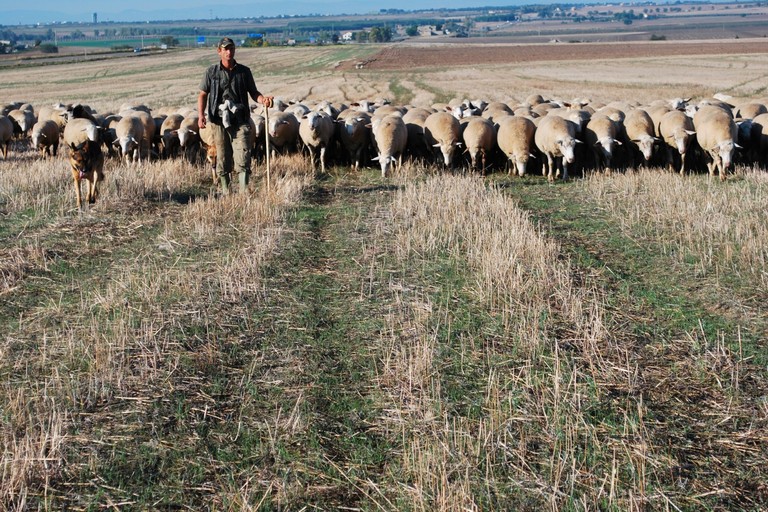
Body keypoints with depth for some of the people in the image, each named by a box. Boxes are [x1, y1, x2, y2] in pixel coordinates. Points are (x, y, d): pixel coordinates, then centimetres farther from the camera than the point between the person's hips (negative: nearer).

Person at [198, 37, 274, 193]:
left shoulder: (244, 71, 6)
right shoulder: (212, 72, 5)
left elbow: (253, 92, 8)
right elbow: (203, 95, 7)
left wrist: (263, 99, -14)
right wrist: (201, 115, -5)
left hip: (240, 120, -1)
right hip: (219, 120, 1)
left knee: (242, 157, -11)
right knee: (222, 158, 7)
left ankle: (244, 192, -14)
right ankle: (225, 192, 18)